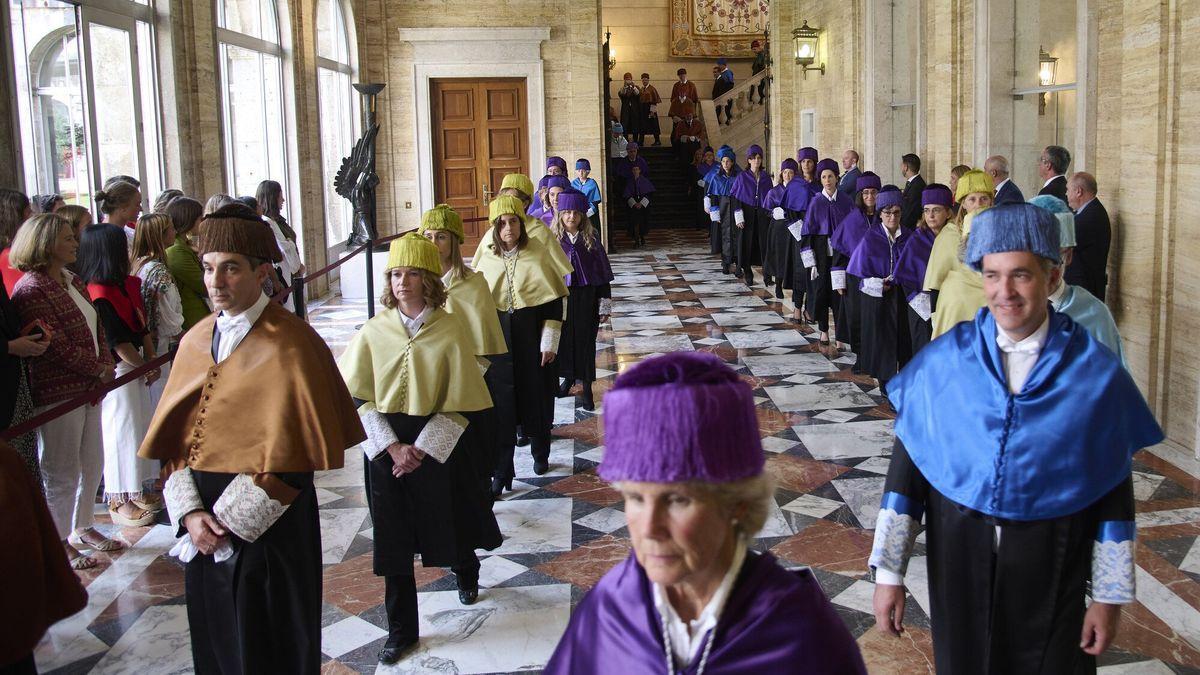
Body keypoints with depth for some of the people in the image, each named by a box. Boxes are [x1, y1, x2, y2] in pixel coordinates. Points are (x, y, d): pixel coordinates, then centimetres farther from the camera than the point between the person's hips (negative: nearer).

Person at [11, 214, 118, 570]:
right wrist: (99, 370, -11)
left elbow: (97, 329, 13)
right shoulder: (31, 289, -16)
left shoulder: (74, 283, 12)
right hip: (56, 395, -9)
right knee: (62, 474, 3)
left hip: (89, 389, 9)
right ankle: (59, 543, 17)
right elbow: (56, 346, -21)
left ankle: (81, 527, 35)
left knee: (92, 465, 18)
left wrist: (105, 368, -3)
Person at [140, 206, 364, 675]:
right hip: (204, 525, 6)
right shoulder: (196, 341, 7)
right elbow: (174, 437, 6)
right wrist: (189, 511, -8)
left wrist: (232, 520, -16)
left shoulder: (289, 344, -13)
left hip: (268, 521, -6)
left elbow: (294, 448, -16)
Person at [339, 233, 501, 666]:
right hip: (387, 446, 2)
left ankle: (466, 573, 50)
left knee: (449, 521, 15)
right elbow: (360, 397, -2)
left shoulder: (450, 330, -9)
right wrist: (392, 446, -12)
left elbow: (459, 402, -8)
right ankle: (401, 630, 18)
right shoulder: (374, 331, -3)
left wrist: (422, 448, -14)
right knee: (393, 540, 5)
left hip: (439, 443, -1)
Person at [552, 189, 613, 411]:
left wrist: (605, 305, -1)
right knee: (564, 338, 10)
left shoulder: (590, 239, -3)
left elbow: (603, 273, 0)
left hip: (586, 297, -1)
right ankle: (569, 378, 30)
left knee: (585, 340, 3)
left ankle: (586, 387, 12)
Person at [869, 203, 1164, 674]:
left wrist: (1110, 597, 0)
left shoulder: (1095, 372, -6)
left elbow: (1114, 490, -2)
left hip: (1052, 567, -1)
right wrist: (888, 572, -2)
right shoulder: (943, 361, -4)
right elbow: (907, 464, -1)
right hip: (957, 558, 1)